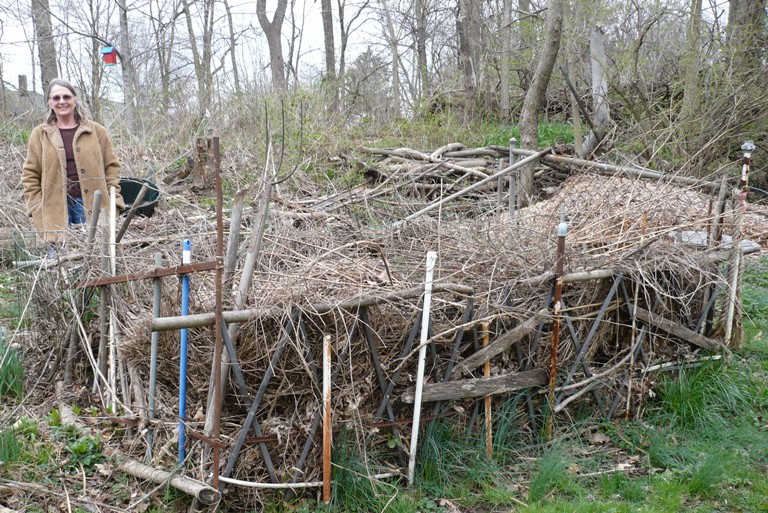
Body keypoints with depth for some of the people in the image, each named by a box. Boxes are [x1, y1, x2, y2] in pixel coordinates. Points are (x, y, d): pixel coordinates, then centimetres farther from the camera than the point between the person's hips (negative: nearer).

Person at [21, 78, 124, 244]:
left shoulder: (96, 131, 6)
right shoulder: (40, 134, 7)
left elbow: (111, 167, 7)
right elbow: (30, 175, 7)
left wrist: (114, 202, 0)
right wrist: (37, 208, -1)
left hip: (92, 205, 0)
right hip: (56, 209, 0)